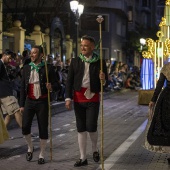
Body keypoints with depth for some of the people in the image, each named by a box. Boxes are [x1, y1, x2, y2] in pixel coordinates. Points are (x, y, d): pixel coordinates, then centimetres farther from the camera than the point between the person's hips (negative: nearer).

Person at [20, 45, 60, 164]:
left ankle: (42, 155, 17)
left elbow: (56, 85, -1)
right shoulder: (26, 68, 7)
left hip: (43, 102, -3)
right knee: (25, 127, -5)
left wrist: (51, 87, -25)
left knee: (43, 129, 2)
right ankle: (30, 148, 23)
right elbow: (22, 87, 9)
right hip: (29, 101, 3)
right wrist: (22, 104, 6)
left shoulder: (48, 68, -4)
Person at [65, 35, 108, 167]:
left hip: (93, 99, -2)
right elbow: (69, 81, 3)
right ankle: (83, 158, 15)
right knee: (81, 129, 6)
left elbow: (105, 82, 3)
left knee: (91, 127, -8)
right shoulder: (75, 61, 4)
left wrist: (103, 80, -21)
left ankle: (95, 149, 23)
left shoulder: (100, 62, 0)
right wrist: (68, 98, -5)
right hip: (78, 99, 2)